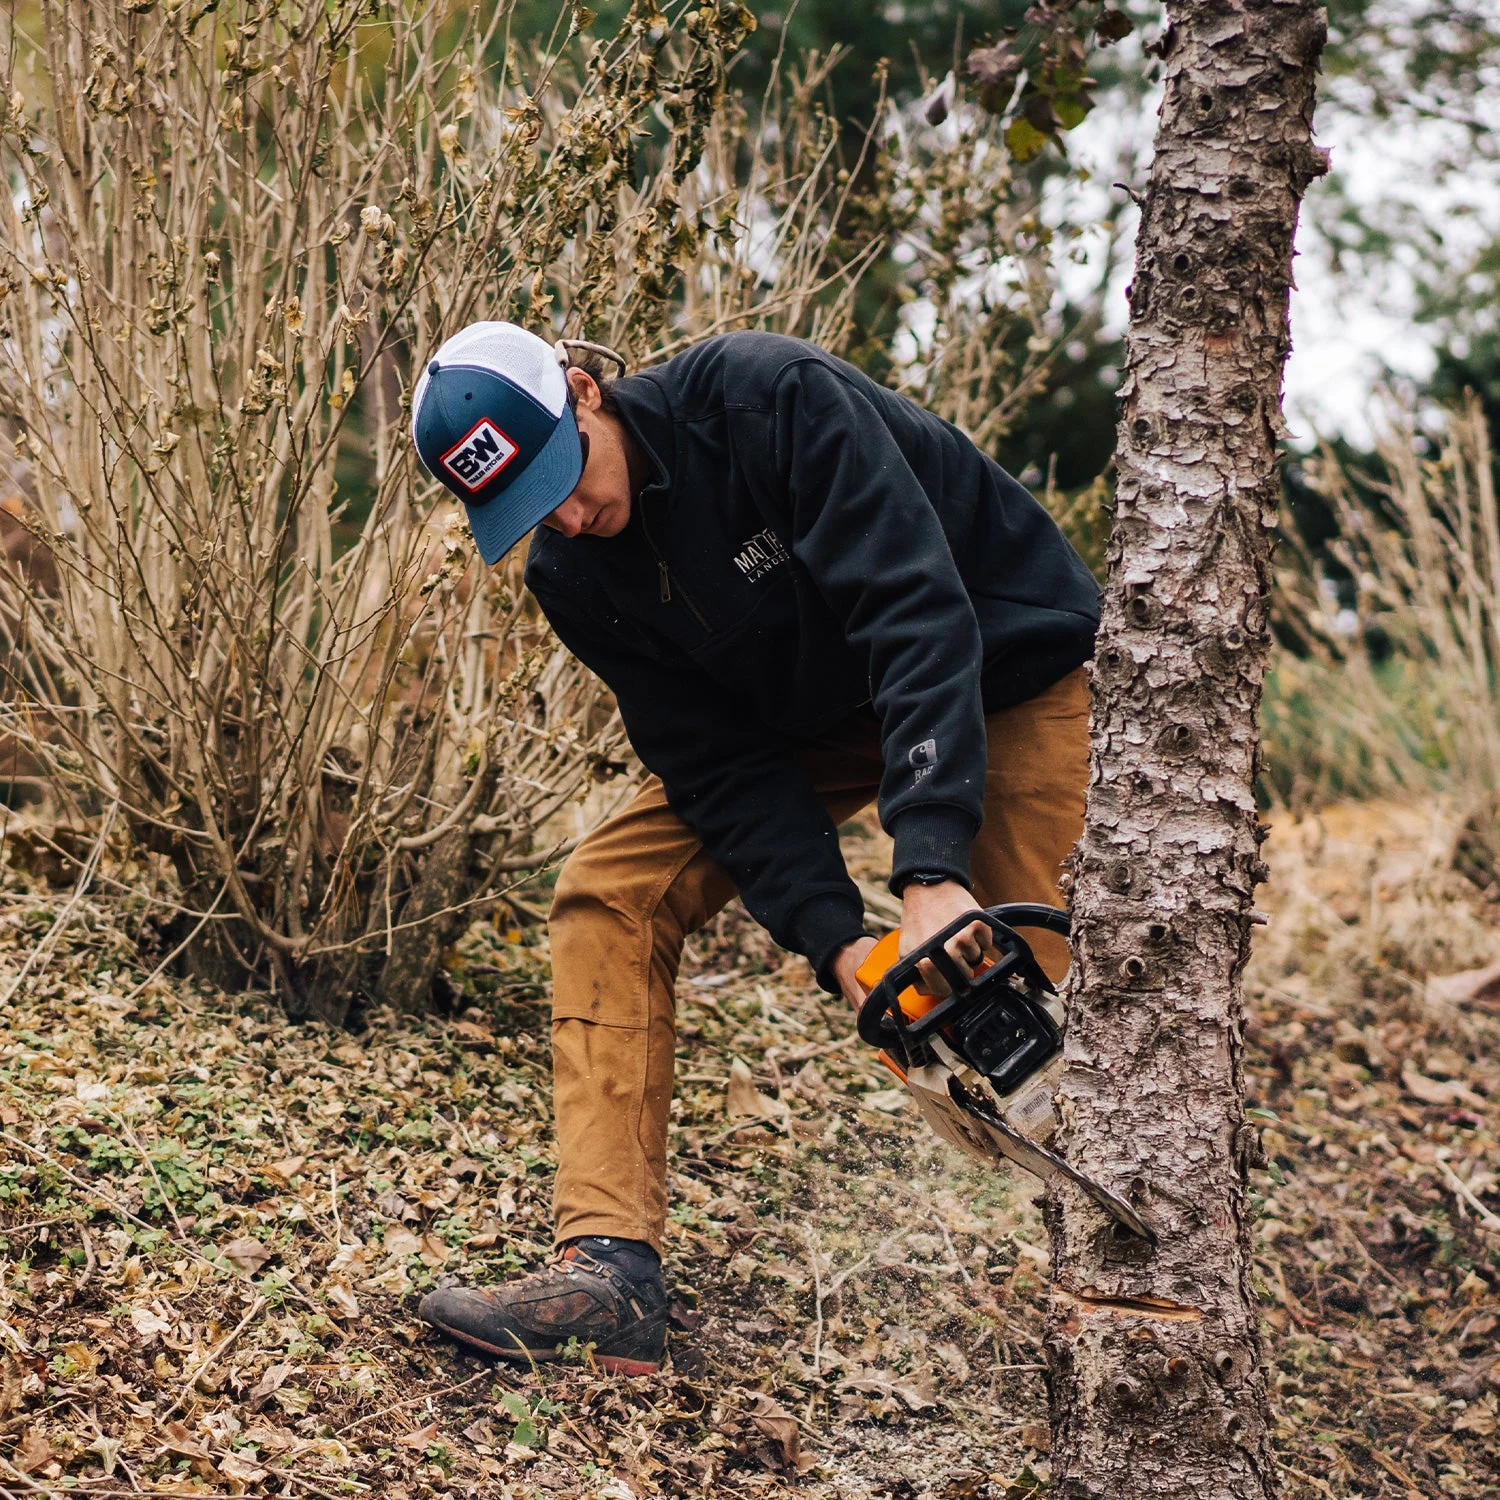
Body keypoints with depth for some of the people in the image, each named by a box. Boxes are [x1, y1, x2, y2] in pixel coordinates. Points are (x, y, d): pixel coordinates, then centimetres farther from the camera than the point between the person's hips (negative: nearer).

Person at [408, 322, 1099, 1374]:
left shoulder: (772, 396, -31)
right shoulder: (574, 576, -12)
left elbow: (916, 608, -38)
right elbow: (718, 763, -14)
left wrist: (932, 872, -47)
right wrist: (835, 940, -29)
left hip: (1007, 670, -5)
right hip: (809, 712, 6)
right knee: (610, 895, -10)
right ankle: (609, 1274, -16)